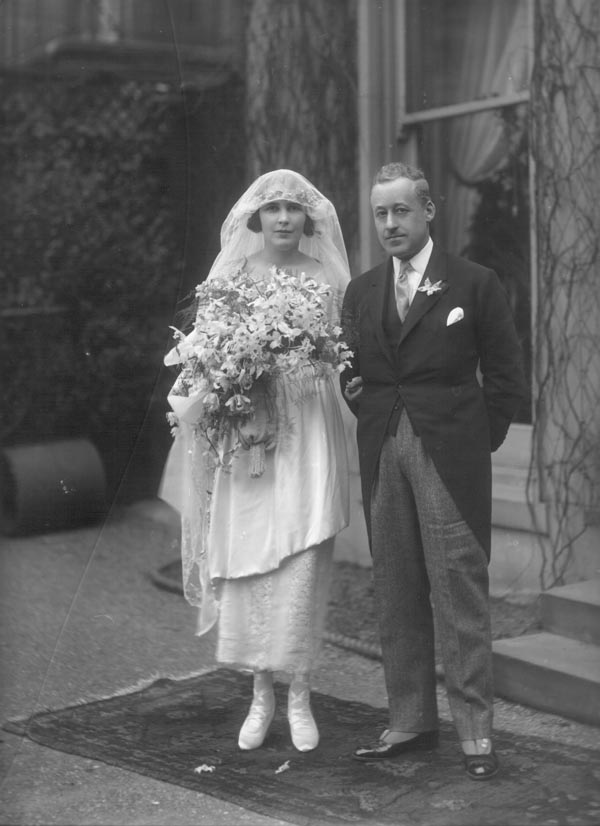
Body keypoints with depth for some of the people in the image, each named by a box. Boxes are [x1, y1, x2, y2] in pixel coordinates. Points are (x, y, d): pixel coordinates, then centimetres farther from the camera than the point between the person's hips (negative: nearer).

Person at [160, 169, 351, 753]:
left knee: (302, 562, -5)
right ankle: (260, 695, 14)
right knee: (248, 563, 1)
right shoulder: (230, 276, 7)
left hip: (308, 427, 0)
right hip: (244, 427, 1)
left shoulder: (326, 278, 7)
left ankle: (299, 697, 7)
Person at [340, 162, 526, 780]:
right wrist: (373, 420, 5)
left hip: (450, 457, -4)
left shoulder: (475, 285, 0)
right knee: (395, 594, 8)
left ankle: (475, 733, 4)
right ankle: (409, 722, 18)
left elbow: (505, 376, 2)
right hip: (382, 457, 5)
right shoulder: (360, 293, 13)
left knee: (460, 591, -4)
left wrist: (477, 443, 0)